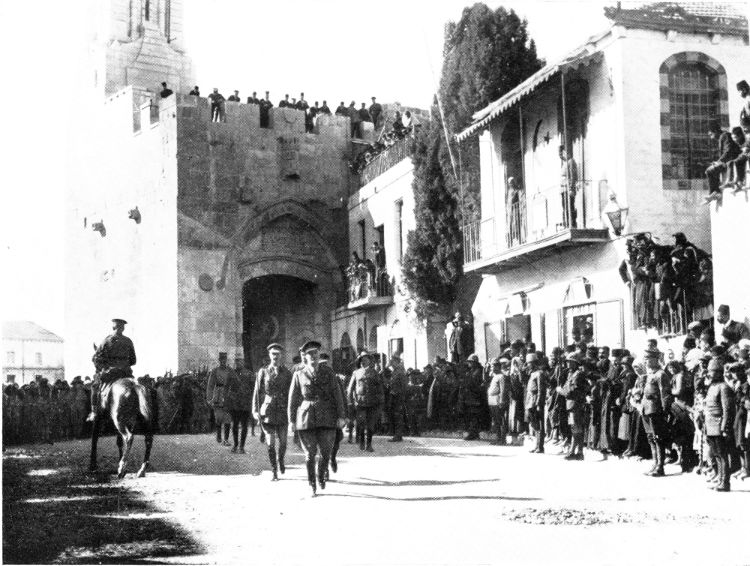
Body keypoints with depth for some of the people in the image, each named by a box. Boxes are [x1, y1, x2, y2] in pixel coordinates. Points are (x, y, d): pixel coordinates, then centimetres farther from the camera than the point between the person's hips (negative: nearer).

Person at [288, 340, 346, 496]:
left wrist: (341, 416, -1)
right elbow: (293, 398, 8)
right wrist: (291, 420, 5)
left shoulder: (328, 372, 7)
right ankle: (311, 484, 18)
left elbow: (337, 394, 5)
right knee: (310, 454, 1)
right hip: (306, 417, -1)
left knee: (325, 452, -1)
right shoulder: (299, 375, 6)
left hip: (327, 418, 1)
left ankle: (321, 477, 29)